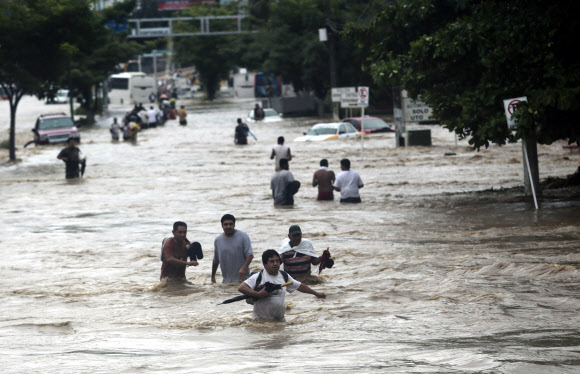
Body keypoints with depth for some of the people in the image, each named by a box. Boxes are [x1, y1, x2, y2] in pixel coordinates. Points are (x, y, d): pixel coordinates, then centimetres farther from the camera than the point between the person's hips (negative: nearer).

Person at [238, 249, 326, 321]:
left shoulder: (284, 276, 11)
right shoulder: (258, 277, -7)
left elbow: (300, 286, 24)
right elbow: (241, 288, -16)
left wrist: (316, 293, 30)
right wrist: (258, 294, -24)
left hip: (280, 319, 5)